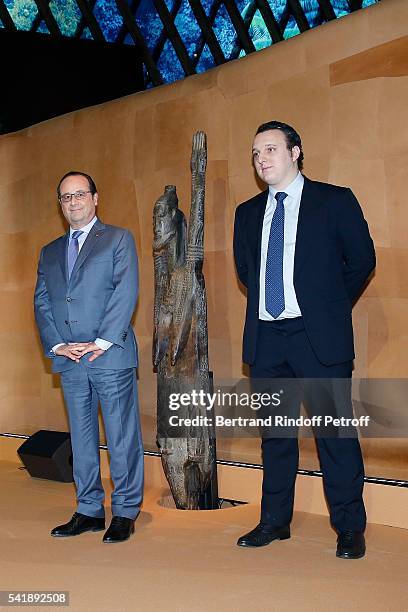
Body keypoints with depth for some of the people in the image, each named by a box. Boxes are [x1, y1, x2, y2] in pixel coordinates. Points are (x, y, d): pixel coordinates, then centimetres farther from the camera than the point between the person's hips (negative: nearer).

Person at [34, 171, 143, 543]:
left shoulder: (118, 239, 4)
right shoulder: (50, 252, 19)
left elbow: (125, 292, -7)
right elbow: (42, 302, 12)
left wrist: (102, 342, -14)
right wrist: (56, 344, -4)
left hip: (111, 357, -5)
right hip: (69, 360, 5)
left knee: (122, 437, -1)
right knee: (81, 439, 10)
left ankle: (125, 512, 8)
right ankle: (89, 511, 19)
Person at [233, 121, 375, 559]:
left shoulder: (334, 201, 0)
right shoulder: (248, 213, 14)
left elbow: (362, 259, 4)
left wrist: (331, 306, 7)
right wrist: (267, 302, 14)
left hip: (319, 338, -4)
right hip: (265, 338, 5)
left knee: (334, 432, -2)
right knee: (275, 432, 11)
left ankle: (349, 528, 8)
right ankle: (275, 521, 22)